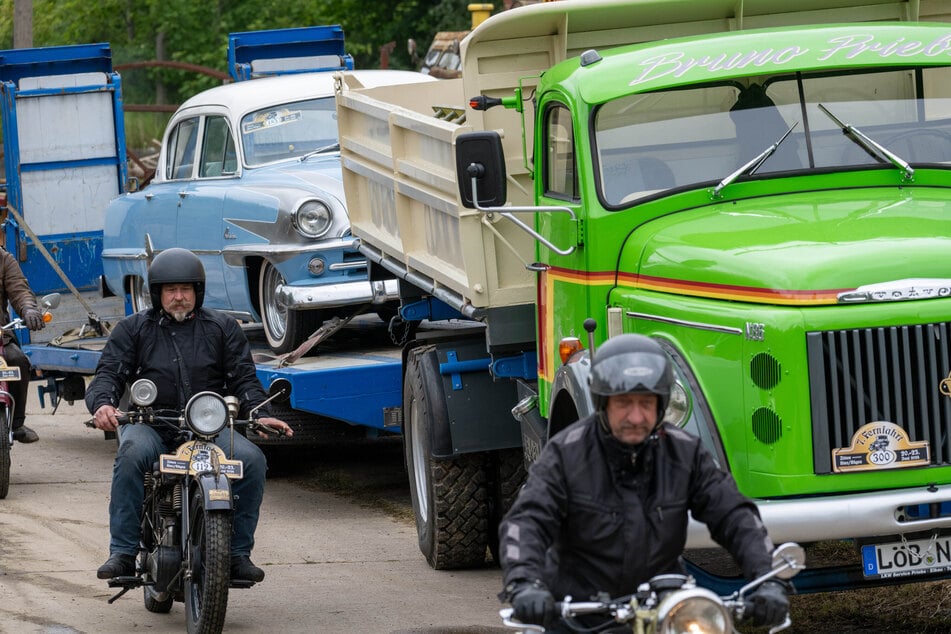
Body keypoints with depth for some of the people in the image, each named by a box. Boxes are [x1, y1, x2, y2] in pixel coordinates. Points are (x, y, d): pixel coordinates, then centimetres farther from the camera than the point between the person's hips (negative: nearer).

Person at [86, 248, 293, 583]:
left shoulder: (222, 328, 15)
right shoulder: (132, 329, 12)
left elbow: (243, 378, 9)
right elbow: (109, 373, 1)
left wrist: (260, 414, -11)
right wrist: (103, 404, -22)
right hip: (150, 423, -1)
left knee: (252, 460, -25)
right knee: (133, 454, -36)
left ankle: (237, 552, -13)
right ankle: (122, 553, -32)